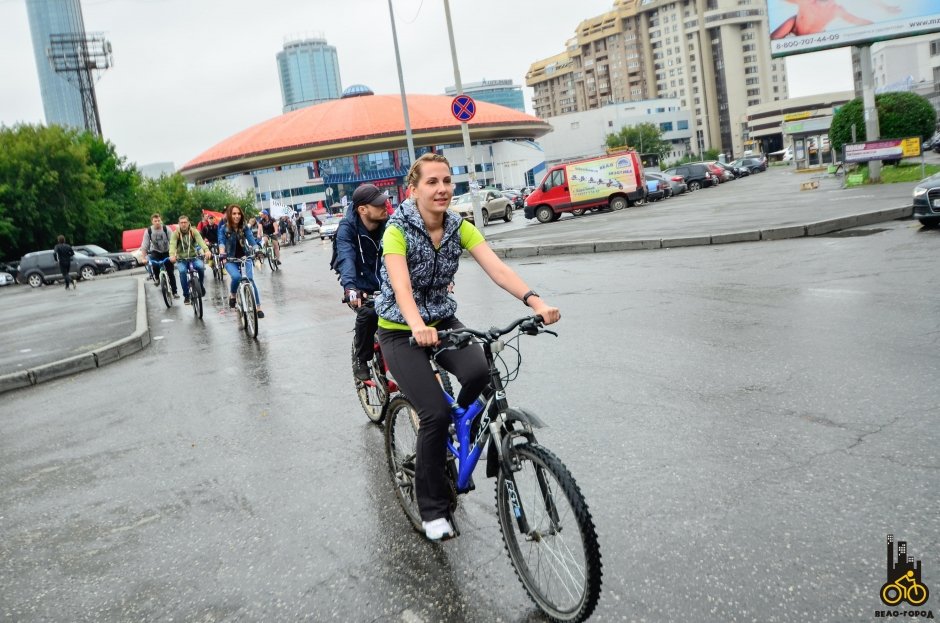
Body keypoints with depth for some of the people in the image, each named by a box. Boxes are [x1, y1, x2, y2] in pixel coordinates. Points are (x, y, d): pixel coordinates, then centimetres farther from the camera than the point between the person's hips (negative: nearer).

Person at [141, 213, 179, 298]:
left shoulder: (166, 229, -20)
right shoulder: (148, 231, -16)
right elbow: (145, 245, -17)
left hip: (166, 252, 0)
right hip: (155, 252, 0)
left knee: (171, 273, -3)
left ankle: (175, 292, 7)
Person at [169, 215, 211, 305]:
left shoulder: (194, 231, -5)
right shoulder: (175, 233, -6)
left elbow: (200, 241, -23)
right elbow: (172, 244, -23)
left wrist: (206, 250, -44)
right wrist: (172, 255, -45)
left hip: (194, 257, 0)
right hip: (181, 259, 0)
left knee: (201, 266, -30)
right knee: (182, 271, -29)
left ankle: (201, 286, -2)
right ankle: (186, 296, -16)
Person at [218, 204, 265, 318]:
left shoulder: (245, 227, -5)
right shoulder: (224, 228, -9)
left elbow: (251, 239, -18)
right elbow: (221, 242, -25)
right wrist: (222, 253, -46)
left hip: (245, 257, 1)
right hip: (230, 260, -1)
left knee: (250, 280, -19)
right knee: (236, 277, -29)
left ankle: (258, 307, -10)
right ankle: (232, 295, 2)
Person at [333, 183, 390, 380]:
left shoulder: (388, 224, -9)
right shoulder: (347, 228, -17)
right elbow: (346, 258, -34)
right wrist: (350, 287, -53)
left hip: (386, 284, 3)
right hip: (361, 288, -3)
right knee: (368, 312, -32)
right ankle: (360, 360, -6)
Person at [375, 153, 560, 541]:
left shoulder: (459, 228, -6)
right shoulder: (398, 230, -19)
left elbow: (497, 269, -21)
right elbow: (401, 286, -36)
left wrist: (534, 301, -38)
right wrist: (418, 326, -56)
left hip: (442, 322, 4)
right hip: (400, 331, -4)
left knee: (479, 372, -27)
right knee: (435, 413, -17)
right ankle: (432, 509, 4)